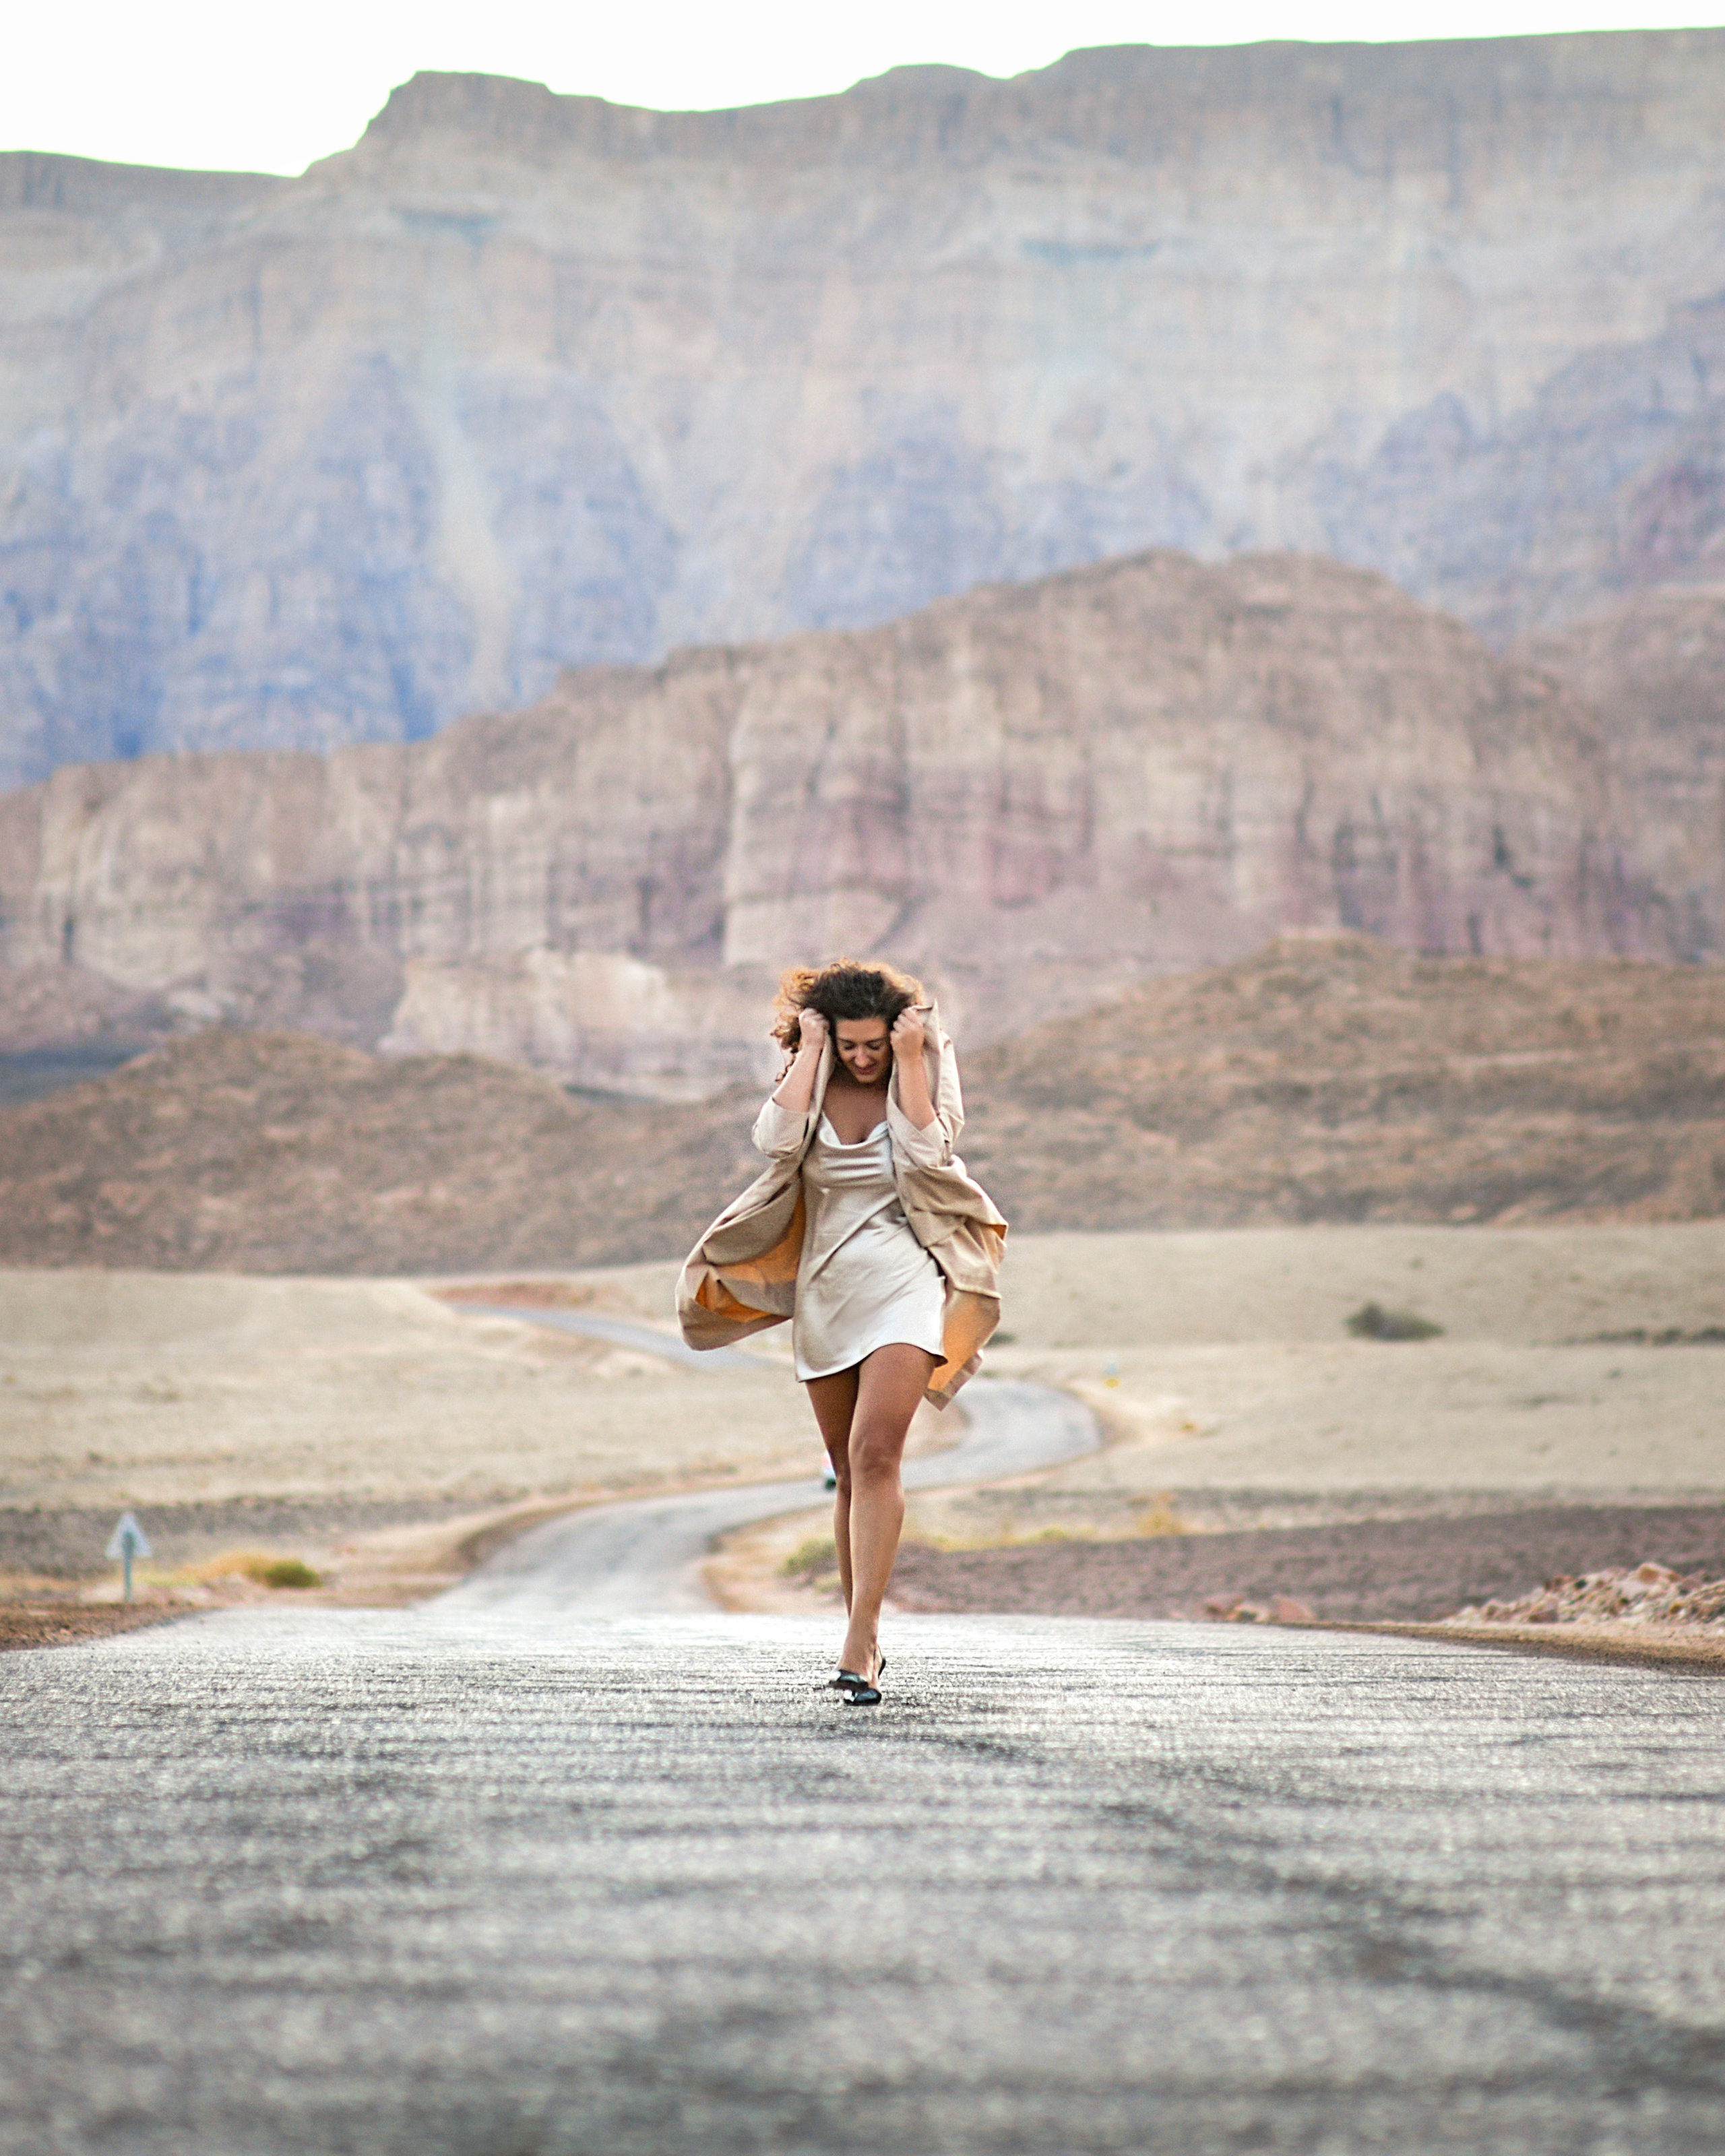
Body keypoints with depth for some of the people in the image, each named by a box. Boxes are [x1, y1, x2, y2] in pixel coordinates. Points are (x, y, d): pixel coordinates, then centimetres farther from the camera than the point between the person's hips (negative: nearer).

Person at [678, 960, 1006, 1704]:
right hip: (824, 1287, 4)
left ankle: (861, 1641, -24)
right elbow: (777, 1140, -16)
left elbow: (927, 1150, -18)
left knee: (875, 1456, -20)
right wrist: (810, 1051, -11)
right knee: (851, 1472, 11)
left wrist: (909, 1058, -14)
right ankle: (862, 1634, 23)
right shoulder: (809, 1083, 5)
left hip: (902, 1285, -4)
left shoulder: (925, 1075, 1)